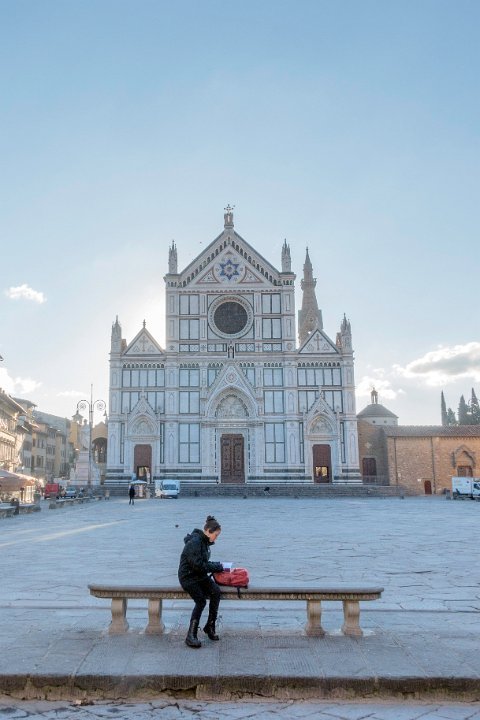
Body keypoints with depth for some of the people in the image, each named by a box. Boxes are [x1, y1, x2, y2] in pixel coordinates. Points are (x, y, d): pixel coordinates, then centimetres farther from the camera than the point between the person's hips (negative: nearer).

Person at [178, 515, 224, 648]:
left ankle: (210, 626, -6)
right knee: (201, 601, -22)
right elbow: (198, 565, -23)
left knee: (216, 591, -17)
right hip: (188, 576, -8)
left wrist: (218, 566, 0)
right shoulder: (194, 542, -19)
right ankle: (191, 636, -10)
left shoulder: (205, 542, 10)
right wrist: (217, 566, -14)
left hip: (200, 576, 8)